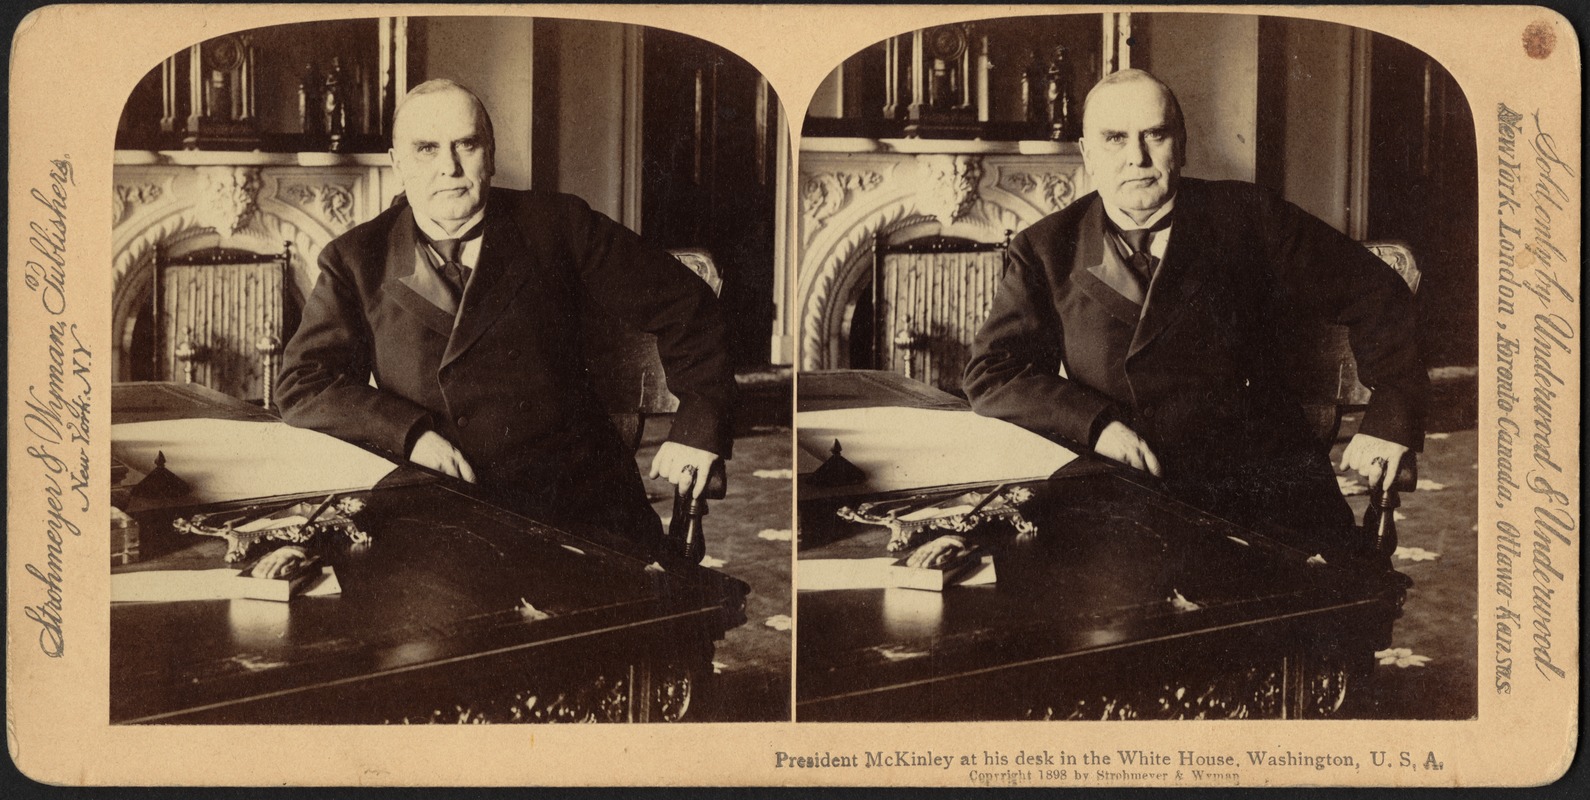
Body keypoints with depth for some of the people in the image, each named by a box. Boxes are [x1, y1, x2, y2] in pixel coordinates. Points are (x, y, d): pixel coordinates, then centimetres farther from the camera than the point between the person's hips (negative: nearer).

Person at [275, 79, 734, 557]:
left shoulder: (558, 228, 6)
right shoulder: (356, 262, 7)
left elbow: (684, 306, 11)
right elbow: (302, 383, 1)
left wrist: (698, 426, 1)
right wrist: (410, 433, -14)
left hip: (579, 516, -1)